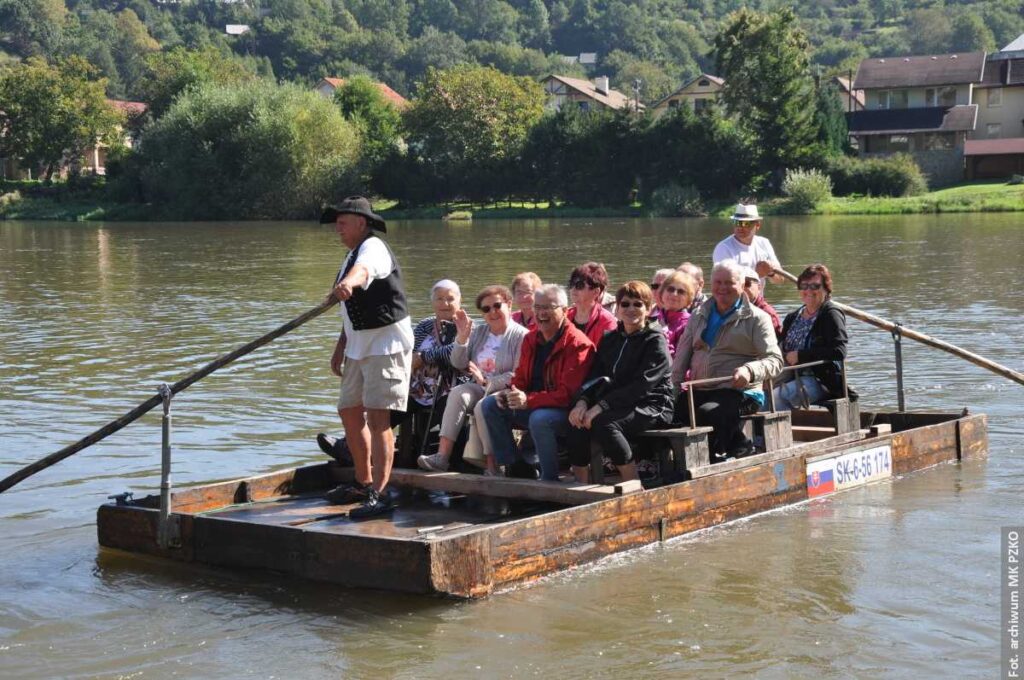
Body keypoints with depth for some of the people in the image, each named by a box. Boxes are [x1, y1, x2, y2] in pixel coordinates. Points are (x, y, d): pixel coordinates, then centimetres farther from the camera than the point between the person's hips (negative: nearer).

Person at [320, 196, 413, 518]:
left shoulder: (373, 248, -14)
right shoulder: (353, 254, 17)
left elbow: (364, 270, -41)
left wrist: (348, 282, -62)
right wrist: (340, 347, 20)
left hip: (387, 344, -11)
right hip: (359, 347, 11)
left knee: (377, 415, -17)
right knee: (350, 411, 16)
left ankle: (379, 493, -18)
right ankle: (363, 483, 30)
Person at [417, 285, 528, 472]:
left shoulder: (521, 336, -2)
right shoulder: (479, 332, 19)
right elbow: (458, 364, 13)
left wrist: (487, 382, -15)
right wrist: (463, 336, 0)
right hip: (479, 389, 5)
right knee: (458, 393, -26)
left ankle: (490, 465, -32)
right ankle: (442, 455, -36)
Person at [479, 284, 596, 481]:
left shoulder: (577, 344, -16)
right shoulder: (531, 339, 10)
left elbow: (569, 394, -23)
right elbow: (521, 377, 18)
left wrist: (529, 400, -31)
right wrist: (509, 393, -7)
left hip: (565, 411, -8)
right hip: (531, 408, 8)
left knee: (539, 419, -38)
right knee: (489, 405, -4)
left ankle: (550, 478, -20)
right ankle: (511, 466, -4)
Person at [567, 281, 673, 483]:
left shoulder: (655, 341, -4)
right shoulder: (610, 339, 18)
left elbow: (641, 384, -15)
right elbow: (594, 375, 11)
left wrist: (602, 406, -23)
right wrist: (583, 401, -12)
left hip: (651, 406, -6)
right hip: (617, 407, 6)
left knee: (604, 423, -34)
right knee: (578, 423, -23)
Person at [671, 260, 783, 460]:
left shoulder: (756, 319, 5)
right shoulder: (698, 318, 21)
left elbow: (775, 360, -6)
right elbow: (682, 357, 21)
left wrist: (749, 370, -26)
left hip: (738, 392, -5)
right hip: (698, 391, 6)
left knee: (708, 412, -37)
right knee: (674, 409, -26)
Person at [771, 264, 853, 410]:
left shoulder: (831, 314, 0)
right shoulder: (792, 318, 22)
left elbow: (839, 351, -15)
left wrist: (800, 355, -13)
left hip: (821, 380, -6)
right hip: (792, 378, 6)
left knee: (773, 398, -30)